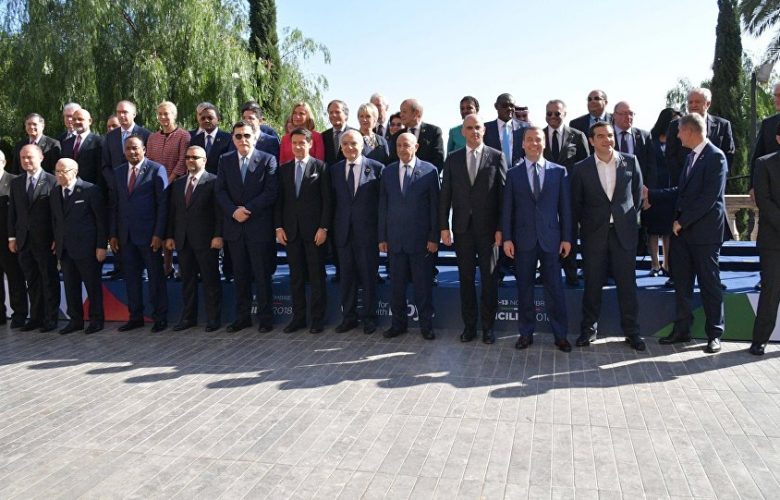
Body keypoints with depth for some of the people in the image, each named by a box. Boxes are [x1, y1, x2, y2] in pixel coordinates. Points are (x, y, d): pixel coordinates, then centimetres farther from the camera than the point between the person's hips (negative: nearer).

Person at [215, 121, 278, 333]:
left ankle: (265, 318, 11)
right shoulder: (225, 160, 10)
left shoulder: (267, 160, -1)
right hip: (234, 226, 4)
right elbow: (220, 191, 5)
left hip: (260, 226, -3)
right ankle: (242, 317, 19)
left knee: (262, 274, 1)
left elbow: (271, 192, -8)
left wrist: (248, 209, -15)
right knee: (240, 275, 10)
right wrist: (233, 211, -11)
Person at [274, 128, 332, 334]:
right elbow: (279, 200, 10)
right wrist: (279, 227, 2)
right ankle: (298, 317, 16)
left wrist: (323, 228, -10)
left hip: (314, 230, -4)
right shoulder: (284, 169, 11)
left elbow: (327, 200, -4)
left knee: (317, 275, 2)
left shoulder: (320, 167, -1)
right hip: (291, 230, 4)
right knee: (295, 276, 8)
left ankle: (318, 318, 10)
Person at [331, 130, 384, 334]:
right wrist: (332, 229, 3)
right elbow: (333, 201, 8)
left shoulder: (376, 168, -4)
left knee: (368, 276, 6)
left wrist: (382, 231, -6)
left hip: (367, 231, -3)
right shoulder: (335, 170, 8)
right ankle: (348, 317, 22)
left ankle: (369, 317, 20)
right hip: (343, 231, 3)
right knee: (346, 276, 10)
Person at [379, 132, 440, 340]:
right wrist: (382, 237, 5)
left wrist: (434, 237, -7)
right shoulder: (388, 172, 8)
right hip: (395, 238, 3)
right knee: (397, 284, 9)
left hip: (420, 238, -3)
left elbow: (435, 205, -3)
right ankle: (398, 323, 21)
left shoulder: (429, 170, -1)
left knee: (423, 284, 4)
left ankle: (426, 325, 16)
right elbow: (383, 206, 8)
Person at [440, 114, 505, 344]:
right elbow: (445, 195, 7)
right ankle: (469, 325, 18)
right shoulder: (453, 159, 8)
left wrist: (500, 228, -7)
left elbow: (503, 194, -2)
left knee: (489, 278, 4)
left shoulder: (496, 157, 1)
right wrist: (444, 227, 0)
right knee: (465, 278, 7)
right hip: (462, 227, 2)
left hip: (488, 228, -2)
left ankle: (488, 326, 16)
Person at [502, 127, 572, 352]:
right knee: (524, 288, 7)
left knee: (555, 289, 3)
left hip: (551, 238, 0)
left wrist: (567, 237, 0)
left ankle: (560, 335, 14)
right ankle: (526, 333, 19)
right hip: (523, 239, 1)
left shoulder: (559, 171, 5)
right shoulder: (513, 174, 5)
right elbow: (507, 209, 3)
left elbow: (565, 206, 4)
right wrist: (507, 238, -3)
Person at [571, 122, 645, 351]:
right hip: (594, 233, 0)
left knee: (627, 283, 4)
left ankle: (631, 330, 18)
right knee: (592, 283, 6)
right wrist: (581, 226, 6)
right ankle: (589, 328, 21)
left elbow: (637, 192, 13)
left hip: (624, 231, 1)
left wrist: (632, 217, 13)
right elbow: (575, 203, 6)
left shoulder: (630, 162, 2)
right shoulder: (581, 168, -1)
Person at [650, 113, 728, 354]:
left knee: (709, 283, 2)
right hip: (682, 230, 8)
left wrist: (682, 221, -16)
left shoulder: (715, 157, -12)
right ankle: (682, 329, 21)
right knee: (681, 282, 11)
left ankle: (714, 334, 14)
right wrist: (651, 194, 15)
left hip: (704, 231, -8)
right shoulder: (691, 156, 14)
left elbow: (710, 197, -19)